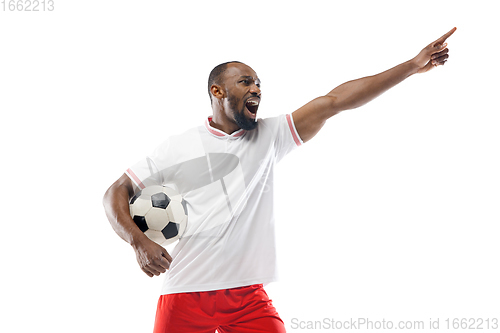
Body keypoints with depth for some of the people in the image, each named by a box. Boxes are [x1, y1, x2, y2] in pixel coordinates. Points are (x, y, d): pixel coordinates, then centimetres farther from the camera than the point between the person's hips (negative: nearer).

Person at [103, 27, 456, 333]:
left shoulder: (269, 136, 7)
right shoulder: (176, 148, 3)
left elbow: (334, 101, 0)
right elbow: (116, 193, 6)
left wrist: (413, 65, -4)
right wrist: (139, 241, -13)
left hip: (248, 297, 2)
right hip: (185, 295, -1)